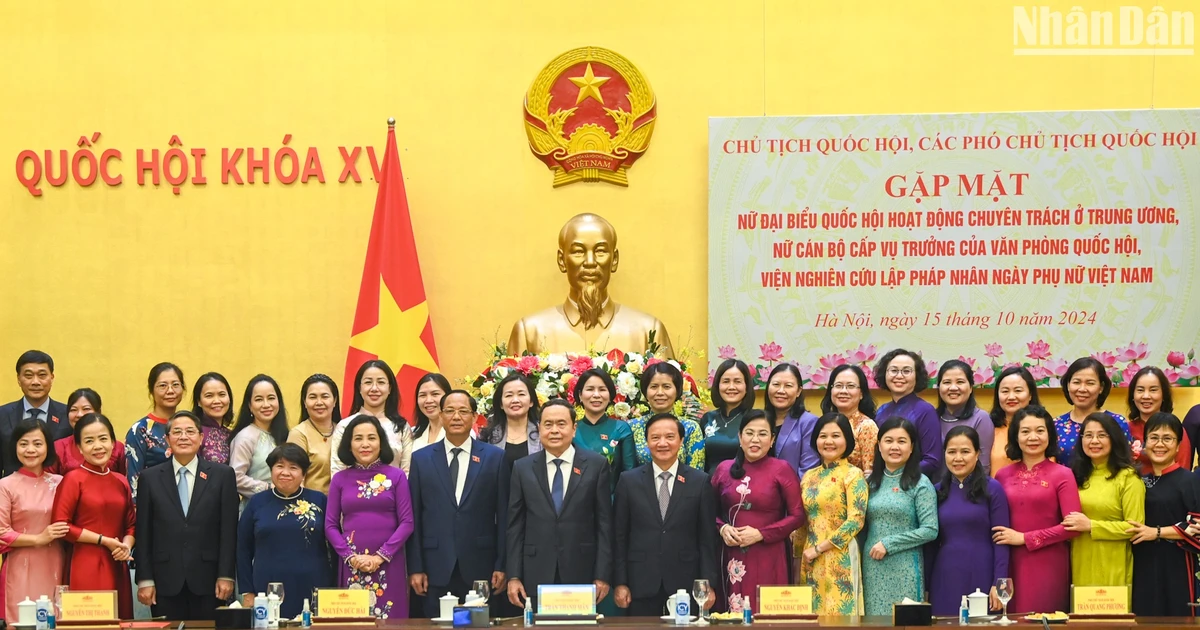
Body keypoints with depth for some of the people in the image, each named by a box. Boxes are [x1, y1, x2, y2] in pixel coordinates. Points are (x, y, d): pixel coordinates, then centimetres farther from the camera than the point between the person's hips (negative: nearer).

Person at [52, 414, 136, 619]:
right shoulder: (73, 479, -4)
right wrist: (104, 541, -11)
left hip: (117, 568, 5)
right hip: (85, 568, -5)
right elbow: (60, 525, -9)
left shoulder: (121, 482, 12)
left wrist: (126, 546, -3)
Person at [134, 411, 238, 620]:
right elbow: (143, 532, 6)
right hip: (166, 581, 1)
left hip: (208, 580, -1)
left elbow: (229, 530, 2)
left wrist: (226, 576, -3)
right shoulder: (150, 478, 7)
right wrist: (145, 580, 0)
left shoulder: (222, 475, 5)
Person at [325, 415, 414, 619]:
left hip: (388, 564, -1)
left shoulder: (396, 476, 4)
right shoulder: (340, 479, 8)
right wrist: (351, 557, -7)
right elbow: (330, 525, 7)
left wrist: (380, 556, -9)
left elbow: (407, 522, 0)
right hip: (352, 565, 1)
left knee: (389, 620, -2)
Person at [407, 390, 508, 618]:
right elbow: (413, 517, 5)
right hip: (436, 567, 1)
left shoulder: (495, 457, 5)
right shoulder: (421, 459, 7)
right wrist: (415, 568, 0)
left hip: (480, 566, -1)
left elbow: (504, 515, 4)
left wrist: (502, 565, -1)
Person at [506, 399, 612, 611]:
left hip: (581, 574, -1)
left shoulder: (596, 465, 3)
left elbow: (604, 523, 2)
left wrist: (603, 575, -3)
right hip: (536, 576, 1)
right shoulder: (522, 468, 8)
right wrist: (513, 577, 1)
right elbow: (515, 526, 7)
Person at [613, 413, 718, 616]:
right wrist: (620, 583, 0)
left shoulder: (700, 482, 4)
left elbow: (707, 538, 4)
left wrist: (708, 584, -1)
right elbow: (620, 536, 6)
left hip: (685, 583, 0)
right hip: (642, 583, 1)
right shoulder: (628, 481, 6)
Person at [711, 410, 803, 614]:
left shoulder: (782, 469, 0)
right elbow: (713, 512, 17)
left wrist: (760, 534, -11)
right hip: (733, 558, 3)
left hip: (768, 558, -3)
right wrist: (722, 528, -4)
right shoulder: (724, 469, 10)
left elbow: (797, 515, -2)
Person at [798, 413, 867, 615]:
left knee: (838, 614, -4)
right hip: (811, 560, 6)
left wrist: (818, 549, -12)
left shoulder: (853, 475, -5)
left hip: (840, 560, -6)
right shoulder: (809, 476, 13)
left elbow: (856, 521, -13)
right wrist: (799, 557, 12)